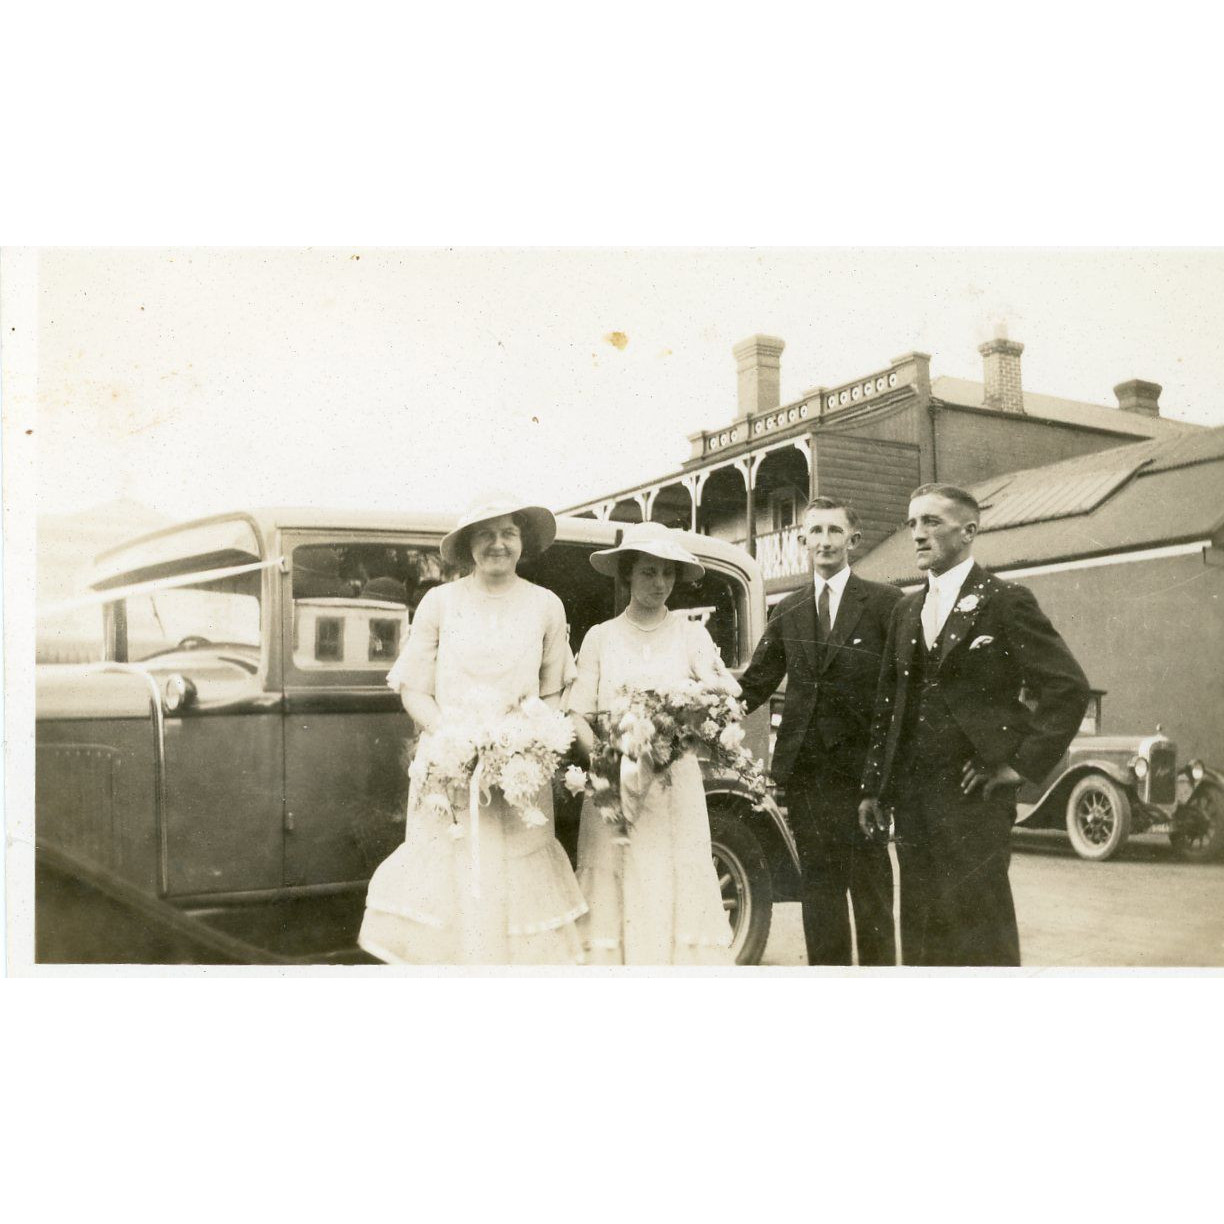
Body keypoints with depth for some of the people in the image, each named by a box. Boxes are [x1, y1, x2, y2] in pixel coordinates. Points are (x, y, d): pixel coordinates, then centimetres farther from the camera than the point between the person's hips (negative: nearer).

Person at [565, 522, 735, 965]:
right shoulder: (600, 637, 8)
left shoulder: (690, 634, 8)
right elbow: (580, 715, 4)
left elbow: (729, 693, -4)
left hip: (675, 784, 0)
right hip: (614, 789, 0)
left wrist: (715, 687, -28)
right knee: (616, 892, -2)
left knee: (679, 889, -3)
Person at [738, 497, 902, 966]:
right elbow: (757, 682, 9)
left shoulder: (884, 602, -1)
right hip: (805, 770, 4)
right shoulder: (789, 610, 12)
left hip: (861, 766, -4)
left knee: (871, 888, 5)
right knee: (818, 890, 12)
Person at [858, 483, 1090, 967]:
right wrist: (873, 786, 12)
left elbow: (1068, 688, -10)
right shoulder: (906, 610, 14)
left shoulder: (1005, 601, -5)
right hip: (912, 799, 6)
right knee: (921, 930, 11)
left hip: (973, 797, -6)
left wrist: (1022, 765, -12)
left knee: (981, 936, 0)